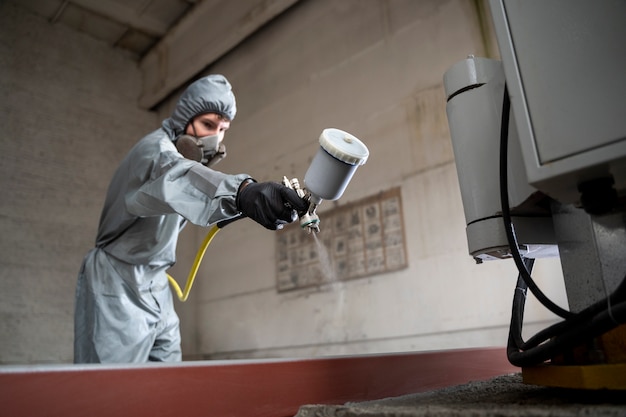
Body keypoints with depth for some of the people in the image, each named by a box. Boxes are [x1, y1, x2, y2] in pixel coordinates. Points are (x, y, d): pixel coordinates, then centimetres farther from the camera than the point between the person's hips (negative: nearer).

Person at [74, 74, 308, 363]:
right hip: (118, 287, -8)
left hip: (155, 289, 8)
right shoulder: (157, 148, -19)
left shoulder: (185, 150, 12)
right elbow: (175, 174, -45)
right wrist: (241, 191, -63)